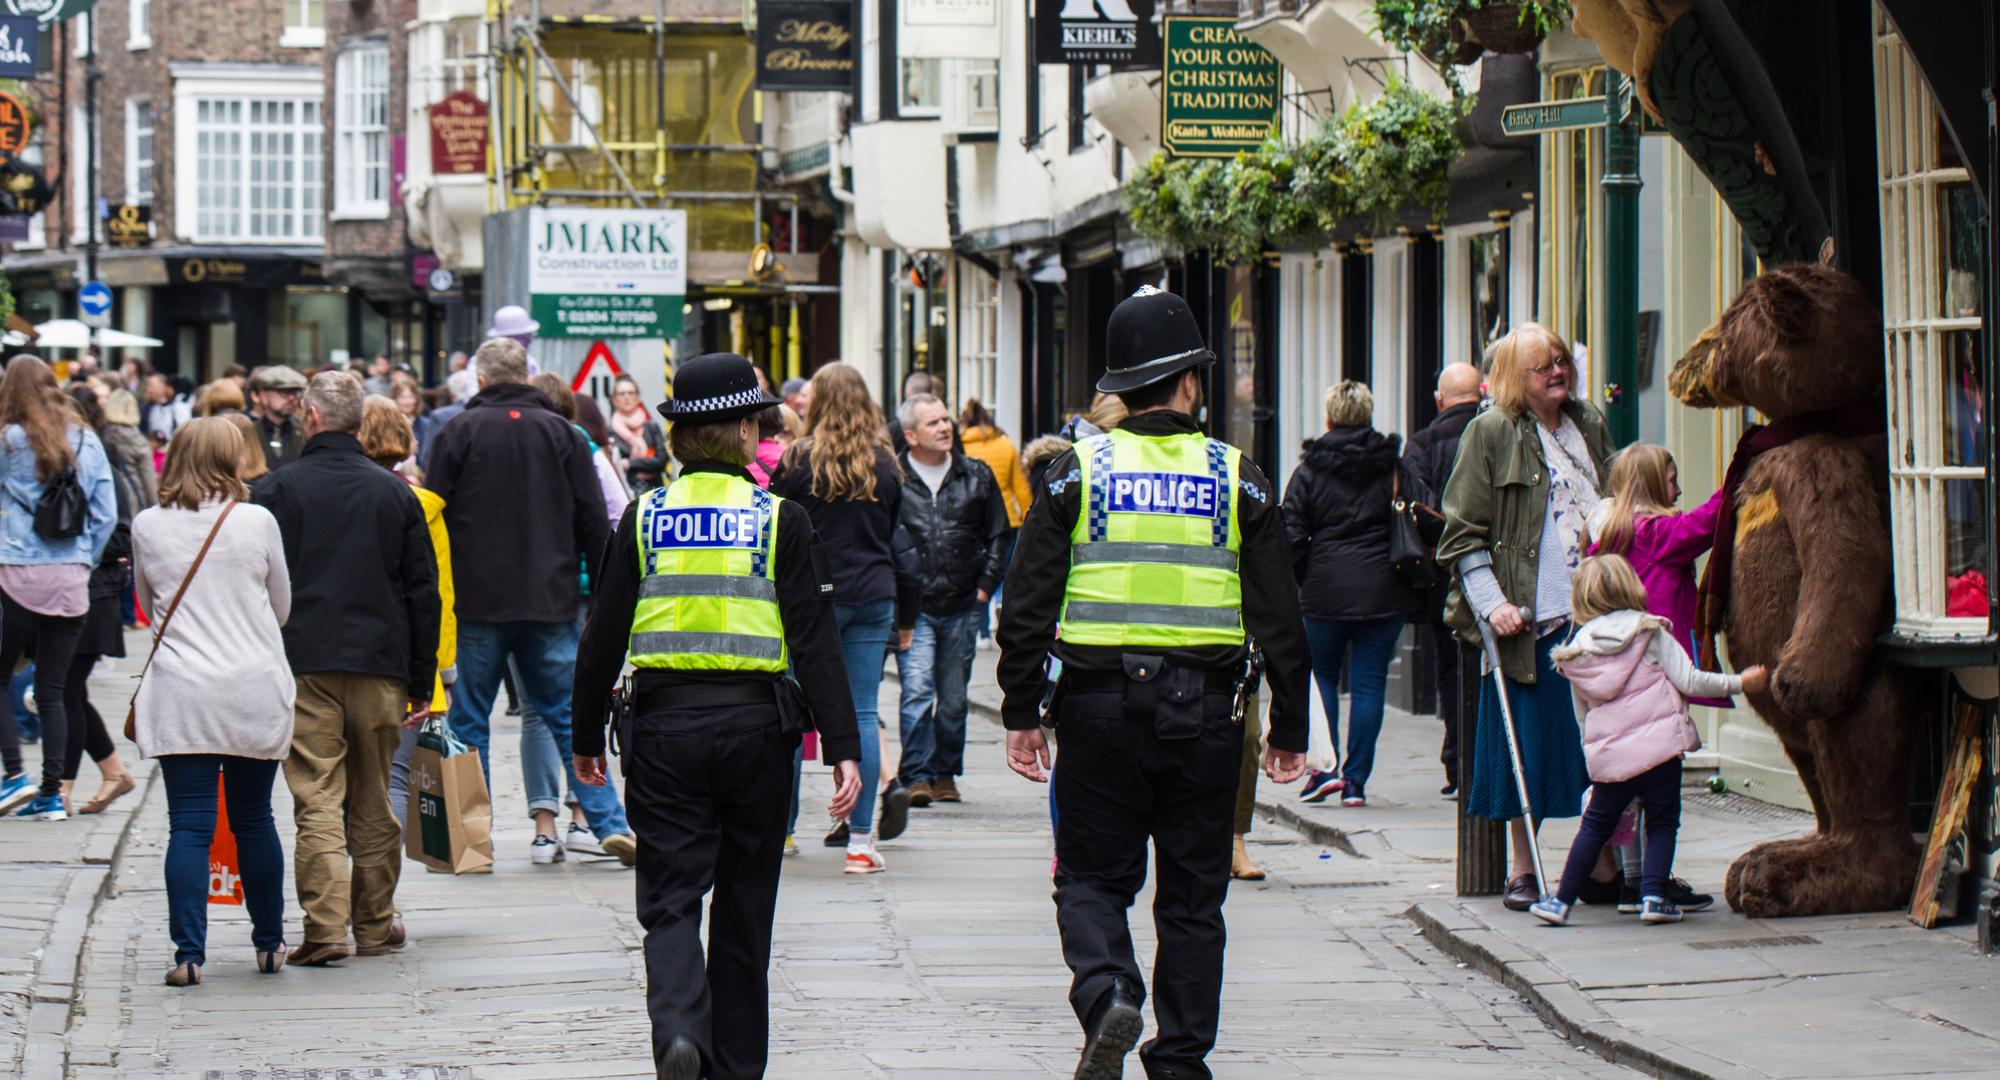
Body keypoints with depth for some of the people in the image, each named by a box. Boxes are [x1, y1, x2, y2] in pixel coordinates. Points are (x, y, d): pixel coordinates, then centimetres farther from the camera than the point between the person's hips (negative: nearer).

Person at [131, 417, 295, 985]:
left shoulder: (148, 527, 1)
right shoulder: (257, 522, -3)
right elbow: (282, 608, 10)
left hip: (180, 695, 0)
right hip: (255, 690, 0)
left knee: (189, 826, -1)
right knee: (254, 820, 12)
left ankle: (189, 953, -9)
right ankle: (269, 944, 21)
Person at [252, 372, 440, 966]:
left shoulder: (273, 491, -1)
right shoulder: (395, 493, 8)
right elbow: (423, 593, 9)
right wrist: (422, 683, 13)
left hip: (302, 665, -2)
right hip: (380, 667, 3)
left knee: (317, 801, -4)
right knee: (373, 802, 12)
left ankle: (325, 928, -12)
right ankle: (376, 925, 18)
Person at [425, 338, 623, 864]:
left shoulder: (459, 432, -1)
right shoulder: (561, 433, 5)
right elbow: (594, 520, 4)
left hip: (477, 602, -2)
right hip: (550, 603, 2)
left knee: (469, 721, 6)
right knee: (568, 717, 7)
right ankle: (611, 824, 1)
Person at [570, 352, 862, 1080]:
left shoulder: (644, 518, 2)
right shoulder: (780, 520, -3)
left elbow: (604, 634, 3)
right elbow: (815, 639, -6)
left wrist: (586, 735, 13)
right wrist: (842, 746, -6)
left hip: (665, 726, 1)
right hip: (754, 722, 0)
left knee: (670, 899, 2)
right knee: (744, 908, 12)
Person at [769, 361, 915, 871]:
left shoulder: (799, 461, -5)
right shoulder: (886, 466, 6)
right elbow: (901, 543, 12)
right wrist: (907, 617, 19)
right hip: (873, 598, 3)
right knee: (862, 713, 2)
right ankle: (860, 840, 1)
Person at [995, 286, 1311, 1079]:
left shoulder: (1079, 471, -1)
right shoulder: (1236, 479, 2)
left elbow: (1027, 604, -2)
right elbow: (1278, 617, 3)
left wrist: (1021, 714, 4)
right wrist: (1289, 729, 10)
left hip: (1101, 708, -1)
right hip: (1203, 713, 1)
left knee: (1092, 878, 9)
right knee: (1192, 895, 10)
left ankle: (1107, 992, -18)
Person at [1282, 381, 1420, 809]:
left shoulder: (1310, 469, -1)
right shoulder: (1393, 468, 2)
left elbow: (1293, 535, -2)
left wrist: (1304, 579, 9)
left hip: (1326, 591, -1)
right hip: (1384, 592, 1)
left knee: (1322, 674, 14)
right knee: (1369, 681, 4)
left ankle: (1324, 767, -1)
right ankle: (1356, 780, 2)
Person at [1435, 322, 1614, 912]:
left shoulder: (1590, 424, 13)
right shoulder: (1490, 433, -2)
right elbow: (1463, 533, -2)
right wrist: (1492, 603, -12)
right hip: (1528, 617, -4)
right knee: (1527, 742, 0)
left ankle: (1603, 865, 10)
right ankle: (1522, 869, 11)